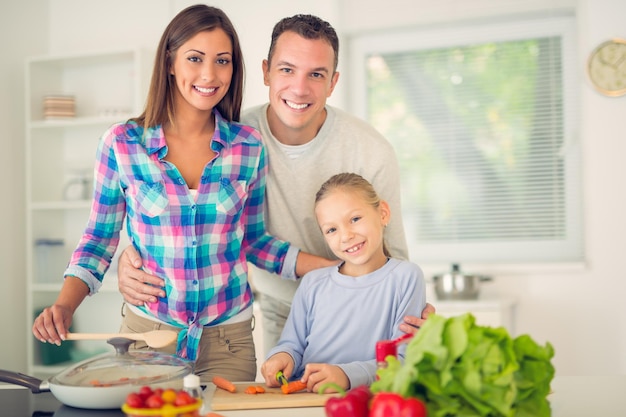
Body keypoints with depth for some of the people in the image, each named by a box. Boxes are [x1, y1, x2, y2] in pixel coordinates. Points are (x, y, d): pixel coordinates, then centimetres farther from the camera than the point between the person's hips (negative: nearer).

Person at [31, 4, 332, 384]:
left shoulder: (249, 147, -4)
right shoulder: (122, 144, -7)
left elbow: (253, 240, 6)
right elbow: (99, 238, 2)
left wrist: (335, 268, -5)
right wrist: (65, 305, -14)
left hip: (229, 340, 1)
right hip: (146, 332, 0)